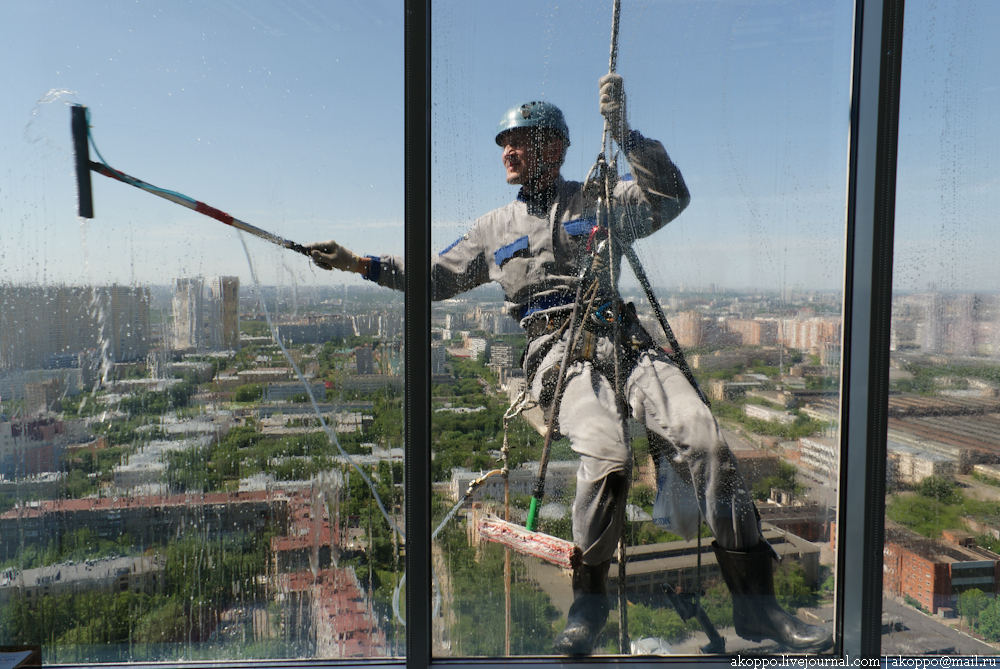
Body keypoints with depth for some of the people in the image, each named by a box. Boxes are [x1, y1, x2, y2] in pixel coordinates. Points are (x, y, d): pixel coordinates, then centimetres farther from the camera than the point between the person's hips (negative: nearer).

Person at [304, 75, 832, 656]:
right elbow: (437, 277, 25)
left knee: (706, 439, -22)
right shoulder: (497, 227, 23)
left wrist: (624, 133, -5)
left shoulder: (598, 200, 18)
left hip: (626, 342, 1)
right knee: (608, 454, -31)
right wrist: (360, 263, 18)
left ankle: (755, 599, -9)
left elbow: (671, 197, 4)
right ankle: (590, 597, -8)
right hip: (558, 352, -1)